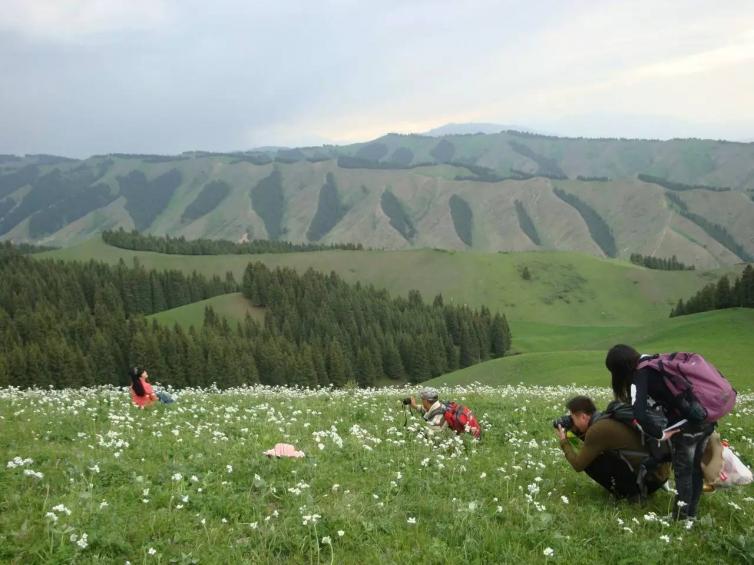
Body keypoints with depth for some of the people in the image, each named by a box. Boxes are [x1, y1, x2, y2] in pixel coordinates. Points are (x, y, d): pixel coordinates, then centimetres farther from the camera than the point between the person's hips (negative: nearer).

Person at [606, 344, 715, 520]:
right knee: (697, 469, 20)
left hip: (687, 424, -8)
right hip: (707, 415, 8)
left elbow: (640, 415, -24)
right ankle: (691, 514, 34)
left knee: (683, 472, 10)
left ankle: (682, 518, 21)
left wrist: (660, 434, -10)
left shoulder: (639, 378, -11)